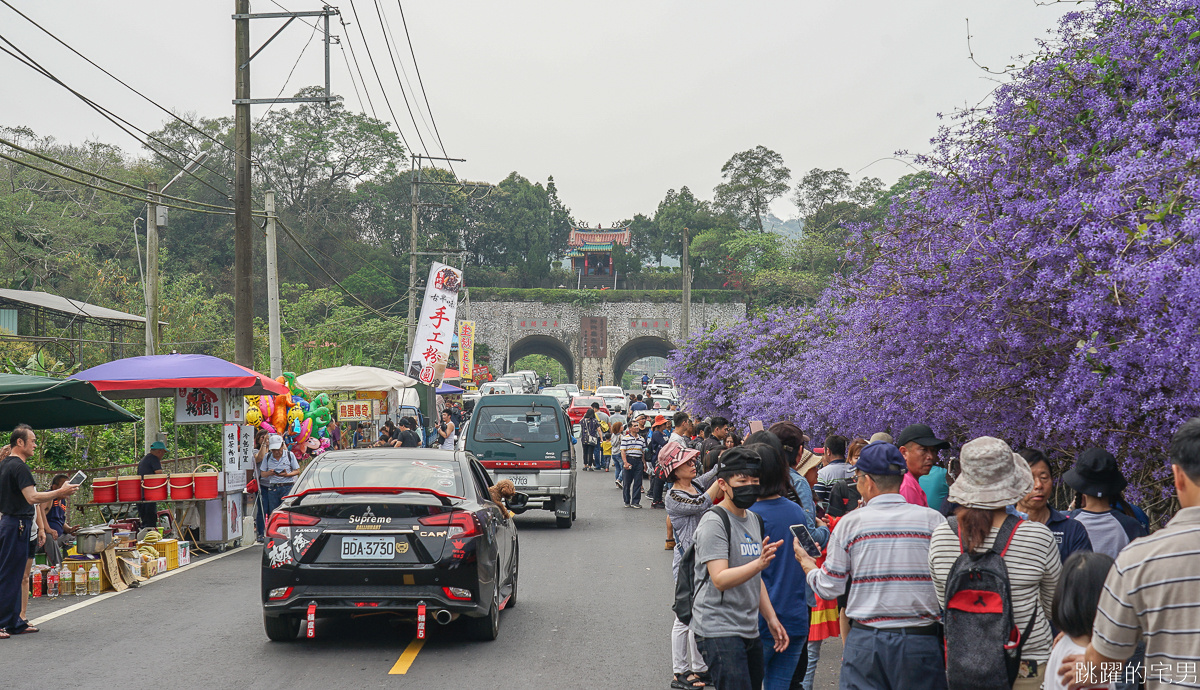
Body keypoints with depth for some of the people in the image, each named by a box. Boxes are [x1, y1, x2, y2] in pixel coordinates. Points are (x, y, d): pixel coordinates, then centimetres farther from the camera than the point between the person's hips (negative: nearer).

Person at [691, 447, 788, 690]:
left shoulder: (753, 520, 16)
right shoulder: (714, 522, -12)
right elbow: (720, 579, -22)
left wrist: (771, 618, 17)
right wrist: (759, 563, -35)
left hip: (750, 631, 9)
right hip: (719, 631, -9)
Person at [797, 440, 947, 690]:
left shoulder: (849, 523, -2)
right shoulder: (933, 520, -3)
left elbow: (829, 588, 4)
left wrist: (806, 562, 22)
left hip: (865, 640, 0)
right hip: (920, 640, 0)